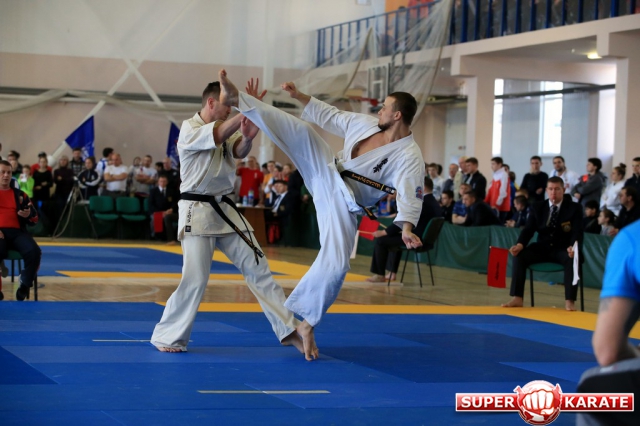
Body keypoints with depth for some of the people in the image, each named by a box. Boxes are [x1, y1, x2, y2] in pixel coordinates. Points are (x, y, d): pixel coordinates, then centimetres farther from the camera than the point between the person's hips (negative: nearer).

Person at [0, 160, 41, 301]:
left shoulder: (20, 194, 22)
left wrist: (29, 215, -6)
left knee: (34, 252, -29)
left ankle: (25, 286, -13)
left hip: (17, 231, 3)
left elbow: (34, 219, 20)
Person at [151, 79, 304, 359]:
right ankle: (166, 337, 5)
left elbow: (239, 151, -10)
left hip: (225, 210, 7)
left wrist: (247, 137, -33)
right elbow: (217, 136, -26)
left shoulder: (226, 130, 12)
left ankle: (288, 330, 10)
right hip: (197, 212, -7)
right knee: (195, 279, -11)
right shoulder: (189, 129, -7)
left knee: (258, 269, 5)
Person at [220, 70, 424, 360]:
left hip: (343, 201, -4)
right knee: (302, 130, -14)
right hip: (325, 172, 5)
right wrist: (299, 96, 13)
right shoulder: (366, 123, 3)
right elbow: (330, 116, 15)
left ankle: (307, 324, 4)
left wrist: (407, 228, -46)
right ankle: (236, 99, -12)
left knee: (336, 264, -15)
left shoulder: (409, 156, -17)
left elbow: (410, 196, -28)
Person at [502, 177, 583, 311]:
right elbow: (528, 229, 0)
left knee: (572, 259, -37)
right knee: (519, 255, -22)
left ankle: (569, 301, -37)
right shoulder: (537, 207, 7)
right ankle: (517, 298, -23)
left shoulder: (574, 208, -2)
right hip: (542, 248, 3)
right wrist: (520, 245, -22)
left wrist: (573, 247, -35)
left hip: (563, 249, -3)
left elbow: (577, 232, -12)